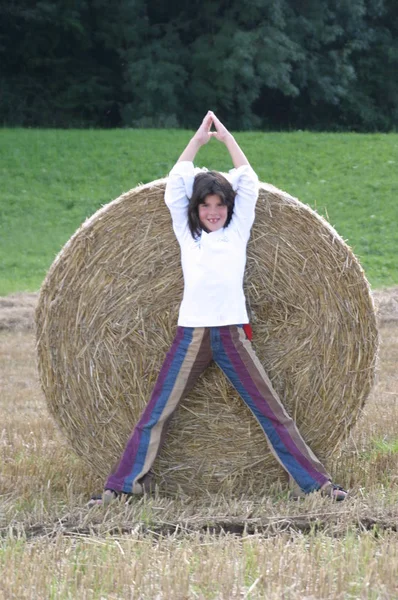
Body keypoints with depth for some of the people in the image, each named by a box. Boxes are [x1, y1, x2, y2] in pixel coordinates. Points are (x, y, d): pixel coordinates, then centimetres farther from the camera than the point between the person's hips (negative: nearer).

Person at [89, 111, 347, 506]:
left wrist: (227, 138, 15)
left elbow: (249, 183, 11)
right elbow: (175, 185, 8)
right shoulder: (187, 234, 12)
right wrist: (198, 139, 12)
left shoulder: (237, 232, 11)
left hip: (232, 334, 0)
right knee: (156, 414, 0)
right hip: (190, 335, 0)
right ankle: (120, 486, 2)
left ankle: (317, 482, 2)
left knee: (271, 412, 0)